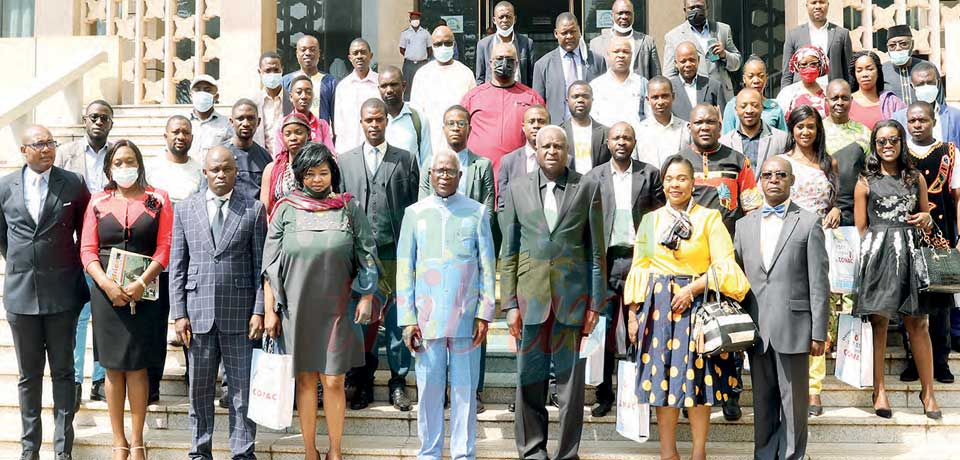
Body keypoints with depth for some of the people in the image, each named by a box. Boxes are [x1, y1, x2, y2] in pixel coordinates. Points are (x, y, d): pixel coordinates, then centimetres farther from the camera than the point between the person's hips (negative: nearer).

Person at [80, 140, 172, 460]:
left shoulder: (158, 199, 4)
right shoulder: (98, 202, 8)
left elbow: (165, 247, -3)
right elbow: (87, 250, 3)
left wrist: (141, 283, -15)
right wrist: (107, 284, -13)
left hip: (145, 292, -2)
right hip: (107, 291, 2)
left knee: (137, 366, 2)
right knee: (113, 367, 5)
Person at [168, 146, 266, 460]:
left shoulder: (254, 210, 3)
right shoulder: (184, 210, 8)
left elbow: (261, 265, 1)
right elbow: (177, 266, 7)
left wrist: (259, 311, -5)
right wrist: (179, 313, 0)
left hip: (239, 313, -1)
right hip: (198, 312, 2)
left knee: (242, 387, 3)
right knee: (199, 388, 10)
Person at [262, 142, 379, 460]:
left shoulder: (350, 208, 3)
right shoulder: (285, 210, 3)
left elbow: (366, 255, 6)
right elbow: (270, 264, 4)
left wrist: (366, 296, -4)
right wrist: (269, 310, 0)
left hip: (337, 309, -1)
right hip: (297, 309, 1)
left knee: (333, 382, -2)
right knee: (305, 380, 7)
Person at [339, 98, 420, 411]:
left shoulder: (405, 160, 8)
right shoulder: (345, 161, 11)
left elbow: (414, 207, 5)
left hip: (396, 252, -1)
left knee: (397, 319, 3)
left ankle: (398, 382, 14)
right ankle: (363, 383, 16)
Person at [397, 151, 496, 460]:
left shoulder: (477, 212, 4)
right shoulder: (415, 213, 7)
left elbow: (487, 267, 4)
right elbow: (404, 269, 5)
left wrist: (485, 314, -2)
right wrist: (407, 319, 0)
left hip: (466, 317, -1)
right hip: (427, 317, 1)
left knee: (465, 388, 3)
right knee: (429, 387, 4)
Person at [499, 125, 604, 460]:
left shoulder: (587, 188, 4)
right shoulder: (517, 190, 7)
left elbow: (596, 250, 3)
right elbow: (508, 252, 7)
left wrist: (595, 303, -2)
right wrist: (510, 304, 0)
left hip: (572, 296, -1)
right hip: (530, 296, 1)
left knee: (571, 378, 3)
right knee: (529, 379, 5)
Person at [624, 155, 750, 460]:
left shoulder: (710, 218, 2)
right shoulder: (650, 221, 10)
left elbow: (724, 266, -6)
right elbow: (639, 271, 9)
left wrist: (691, 289, -16)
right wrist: (633, 314, 3)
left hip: (697, 306, -2)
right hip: (658, 306, 2)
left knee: (698, 376, 0)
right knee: (663, 376, 2)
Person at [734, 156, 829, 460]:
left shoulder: (808, 223, 1)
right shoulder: (744, 225, 12)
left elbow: (819, 283, -3)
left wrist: (819, 332, -6)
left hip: (793, 327, -3)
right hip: (756, 328, 3)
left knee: (794, 400, 5)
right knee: (763, 400, 11)